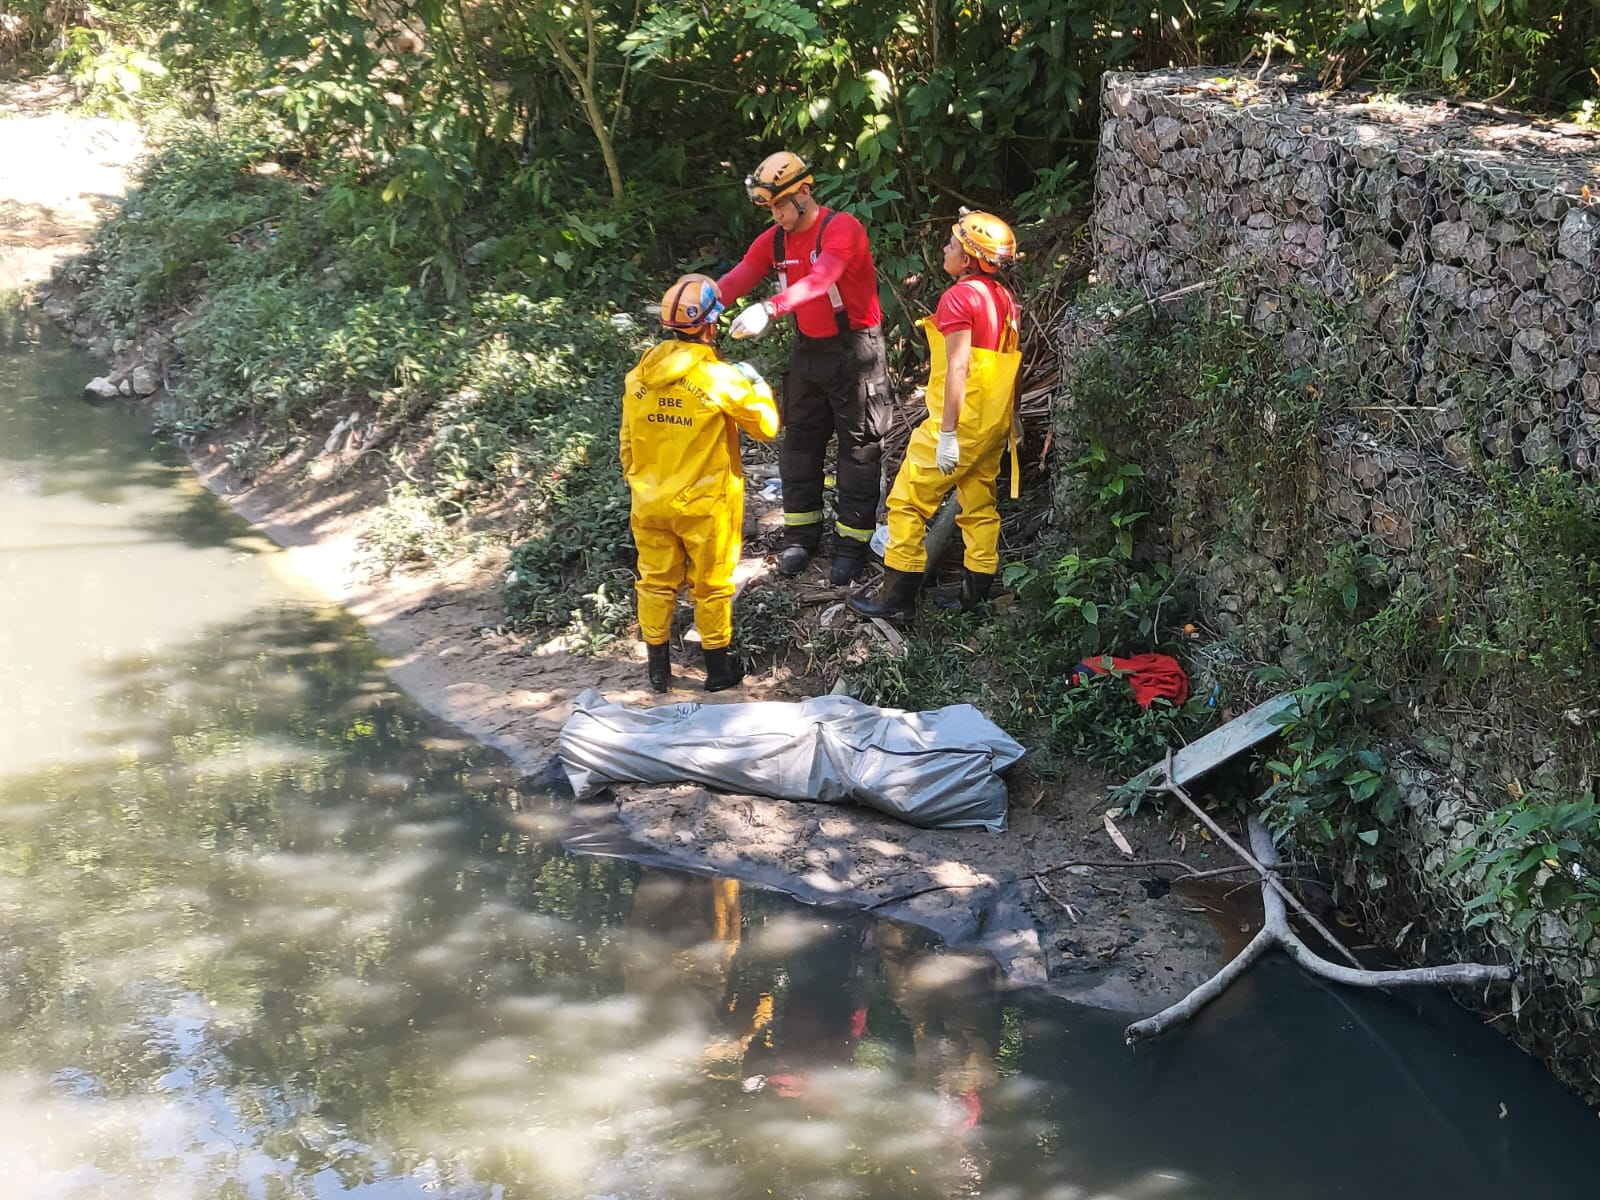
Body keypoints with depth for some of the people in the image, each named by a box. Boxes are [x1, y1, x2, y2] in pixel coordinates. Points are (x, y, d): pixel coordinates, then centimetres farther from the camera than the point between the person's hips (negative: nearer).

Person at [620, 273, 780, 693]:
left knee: (656, 583, 16)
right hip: (705, 506, -4)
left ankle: (658, 668, 27)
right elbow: (767, 426, -8)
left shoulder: (638, 378, -5)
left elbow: (628, 445, 5)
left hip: (650, 504, 4)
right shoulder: (722, 379, -20)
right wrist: (756, 383, 8)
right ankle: (718, 668, 26)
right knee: (711, 587, 13)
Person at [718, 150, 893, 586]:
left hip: (854, 349, -7)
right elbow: (736, 280, -10)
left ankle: (851, 544, 6)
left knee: (858, 447, 1)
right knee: (799, 442, 11)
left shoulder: (842, 228, -20)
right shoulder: (774, 240, 1)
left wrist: (768, 309, -51)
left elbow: (820, 280, -37)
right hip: (809, 350, 7)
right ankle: (801, 533, 22)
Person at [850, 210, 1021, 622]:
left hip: (960, 422, -8)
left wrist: (947, 433, -21)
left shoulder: (958, 297, -15)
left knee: (907, 501, 0)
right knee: (980, 506, 14)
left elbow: (958, 370, -20)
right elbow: (1006, 363, 14)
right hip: (994, 424, 8)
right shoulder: (1004, 298, 9)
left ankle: (898, 596, 1)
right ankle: (977, 593, 17)